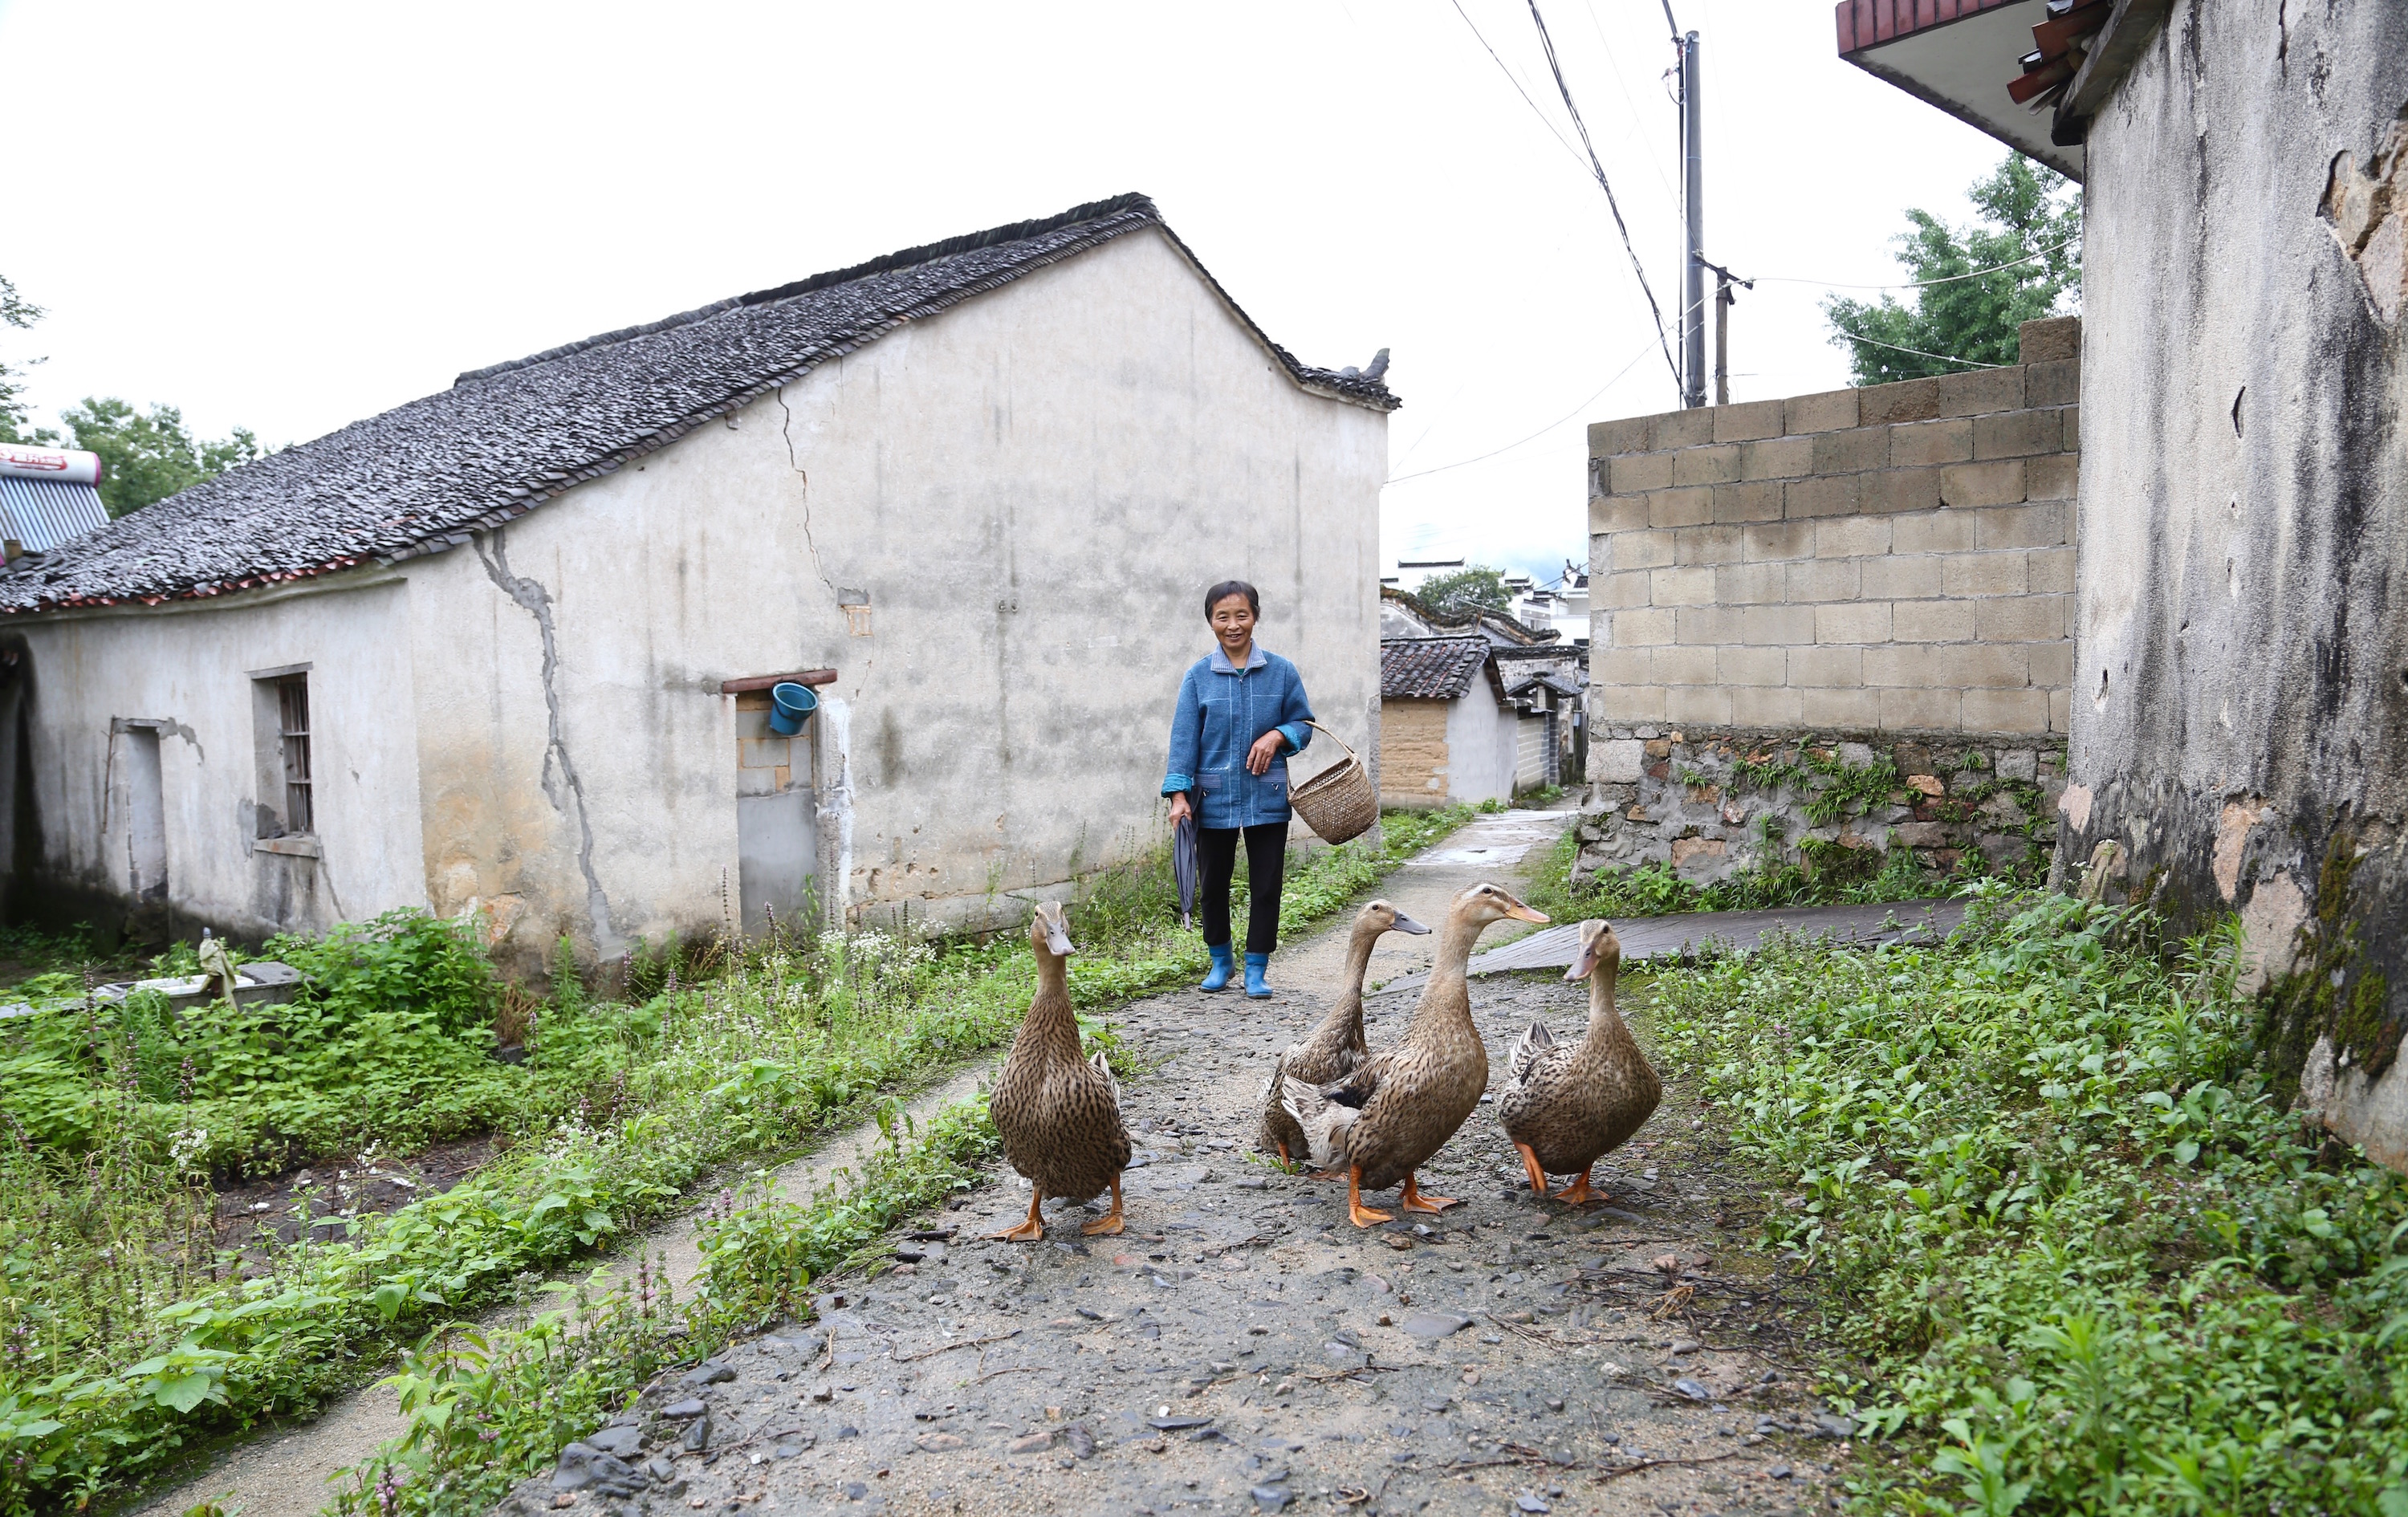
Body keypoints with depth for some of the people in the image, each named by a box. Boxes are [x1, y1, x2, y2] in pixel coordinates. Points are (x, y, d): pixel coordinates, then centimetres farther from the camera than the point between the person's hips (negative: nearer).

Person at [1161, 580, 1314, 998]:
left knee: (1266, 885, 4)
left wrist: (1277, 736, -12)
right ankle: (1220, 960, 31)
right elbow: (1184, 738, -2)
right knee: (1213, 884, 10)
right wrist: (1179, 794, -10)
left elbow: (1304, 724, 10)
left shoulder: (1281, 671, 2)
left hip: (1267, 798, 0)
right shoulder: (1198, 676, 0)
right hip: (1214, 799, 0)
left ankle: (1256, 970, 17)